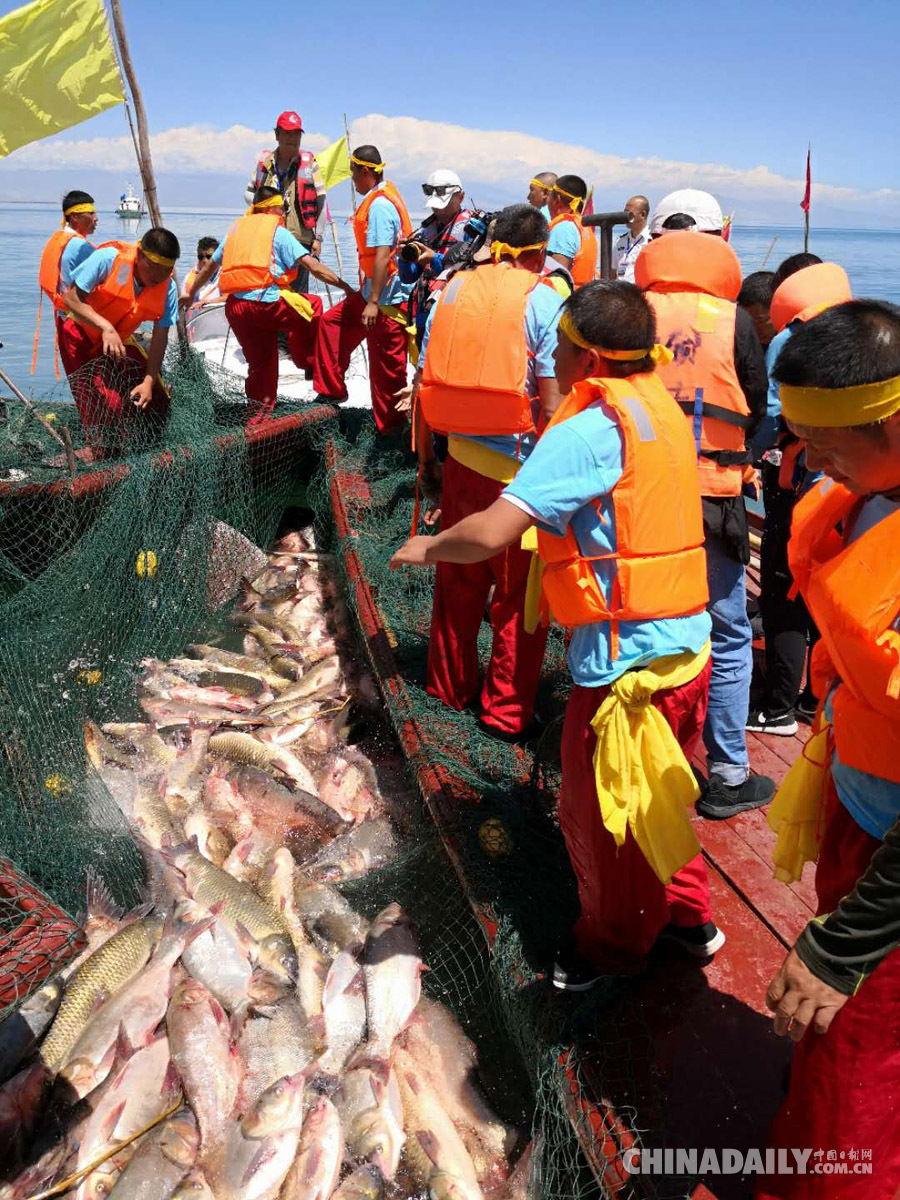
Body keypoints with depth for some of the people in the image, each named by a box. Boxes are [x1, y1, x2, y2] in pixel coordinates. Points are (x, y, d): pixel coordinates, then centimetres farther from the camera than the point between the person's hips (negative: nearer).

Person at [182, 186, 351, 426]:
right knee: (312, 306, 15)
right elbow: (313, 266, -3)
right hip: (266, 302, -6)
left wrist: (190, 293, 45)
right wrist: (345, 287, 1)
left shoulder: (236, 229, 24)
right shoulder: (279, 232, 6)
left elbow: (210, 266, 32)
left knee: (260, 361, 14)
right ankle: (308, 363, 18)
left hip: (234, 307, 6)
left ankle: (258, 412, 14)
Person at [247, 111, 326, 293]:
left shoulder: (309, 163, 3)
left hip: (299, 239, -3)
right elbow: (249, 192, 20)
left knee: (298, 292, -2)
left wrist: (318, 237, -3)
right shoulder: (265, 162, 11)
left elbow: (320, 202, 2)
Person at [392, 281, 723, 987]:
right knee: (655, 799, 27)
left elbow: (490, 534, -28)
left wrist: (426, 548, -10)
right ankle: (688, 916, 46)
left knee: (598, 814, 14)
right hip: (687, 642, 9)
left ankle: (612, 947, 36)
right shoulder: (661, 409, 7)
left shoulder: (588, 430, -20)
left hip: (627, 660, -9)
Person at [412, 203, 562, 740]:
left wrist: (426, 456, 17)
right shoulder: (542, 299, -6)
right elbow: (552, 402, -13)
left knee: (458, 581, 19)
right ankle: (508, 711, 17)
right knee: (519, 595, 7)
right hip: (519, 469, -5)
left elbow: (426, 382, 9)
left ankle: (451, 688, 35)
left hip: (461, 460, 5)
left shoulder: (453, 289, 7)